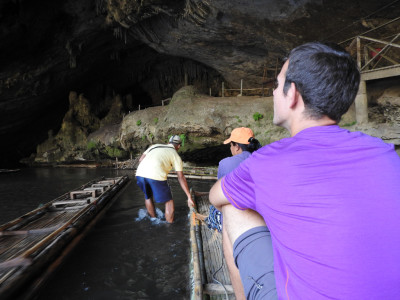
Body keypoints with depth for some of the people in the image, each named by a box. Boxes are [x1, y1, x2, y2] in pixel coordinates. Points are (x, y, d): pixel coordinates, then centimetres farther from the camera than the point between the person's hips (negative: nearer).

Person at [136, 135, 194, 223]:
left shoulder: (155, 146, 30)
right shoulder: (176, 155, 18)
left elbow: (140, 159, 20)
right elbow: (181, 178, 12)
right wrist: (189, 197, 14)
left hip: (140, 174, 5)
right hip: (156, 176, -5)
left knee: (148, 196, 32)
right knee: (169, 201, 17)